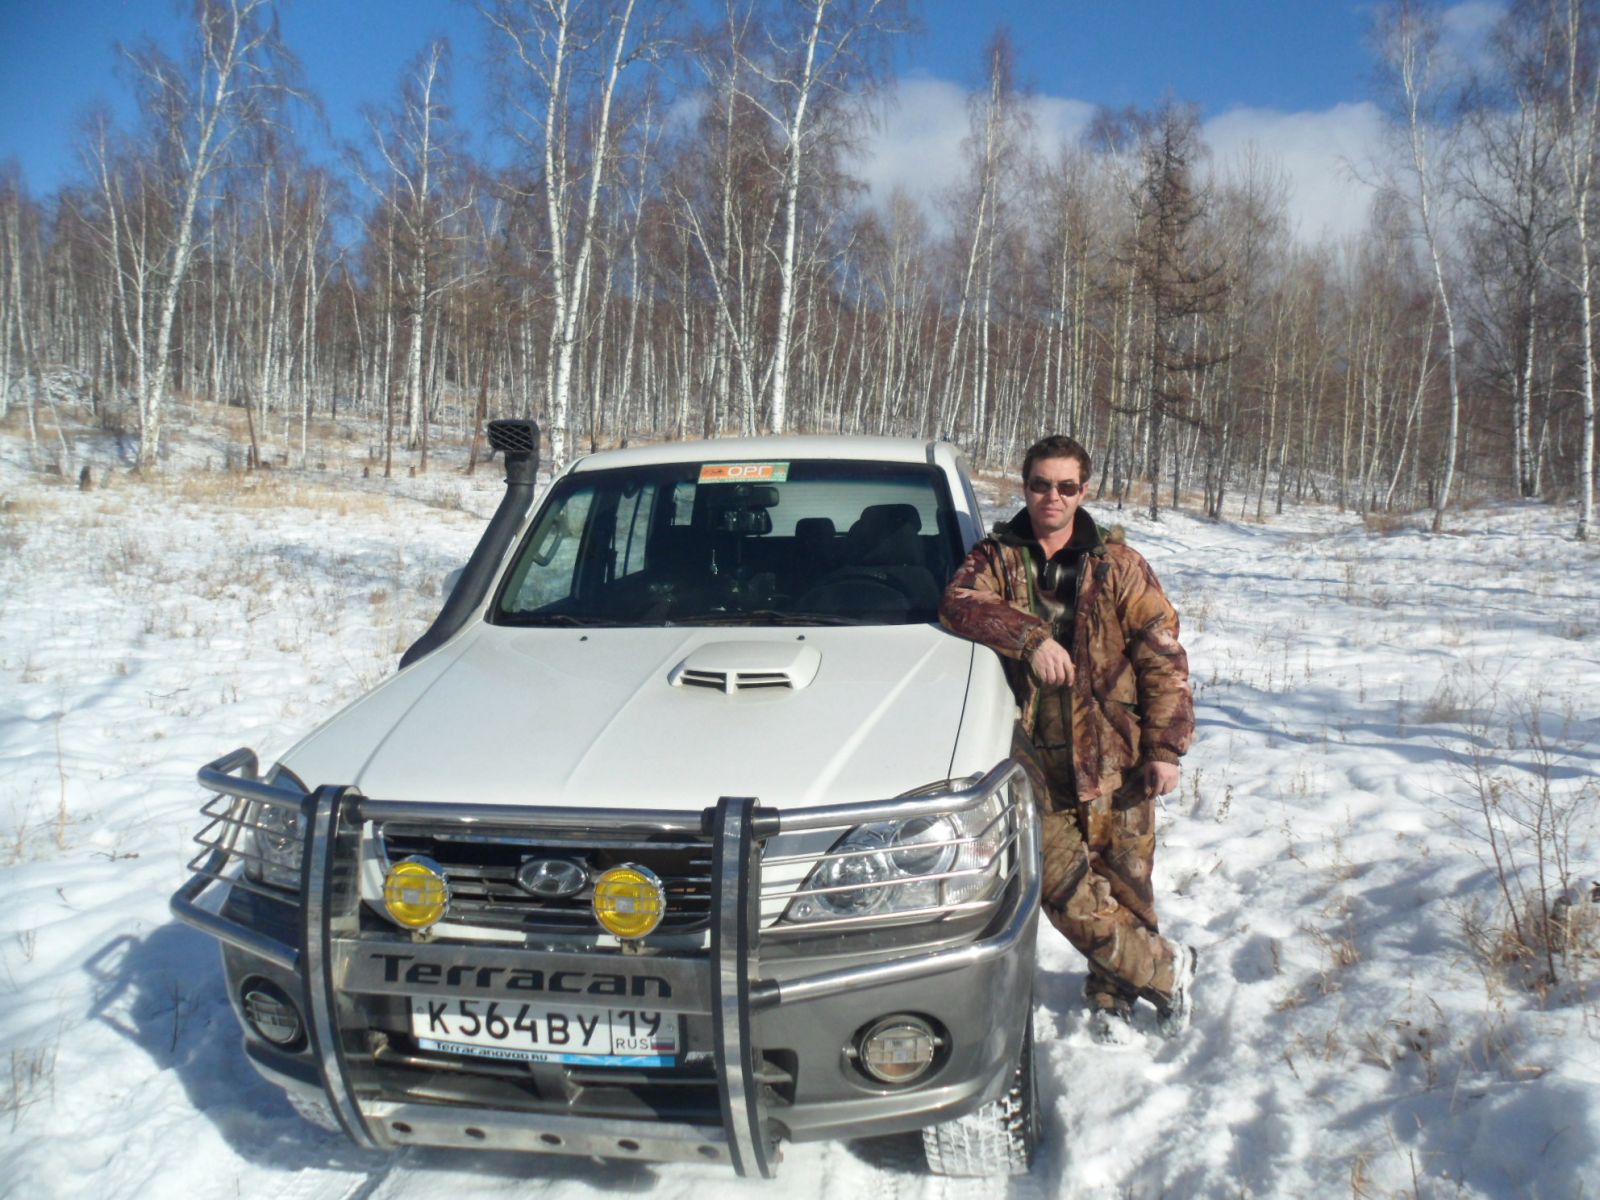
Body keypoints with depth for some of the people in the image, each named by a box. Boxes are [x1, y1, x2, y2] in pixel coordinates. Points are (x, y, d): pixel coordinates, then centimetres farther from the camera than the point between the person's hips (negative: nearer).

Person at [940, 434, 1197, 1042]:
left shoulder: (1117, 564, 3)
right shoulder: (997, 555, 5)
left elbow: (1163, 656, 2)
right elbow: (959, 602, -15)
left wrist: (1166, 748, -5)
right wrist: (1031, 637, -28)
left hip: (1114, 755, 0)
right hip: (1039, 758, 0)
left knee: (1123, 881, 8)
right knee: (1063, 886, -2)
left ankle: (1111, 994, 34)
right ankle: (1165, 969, 20)